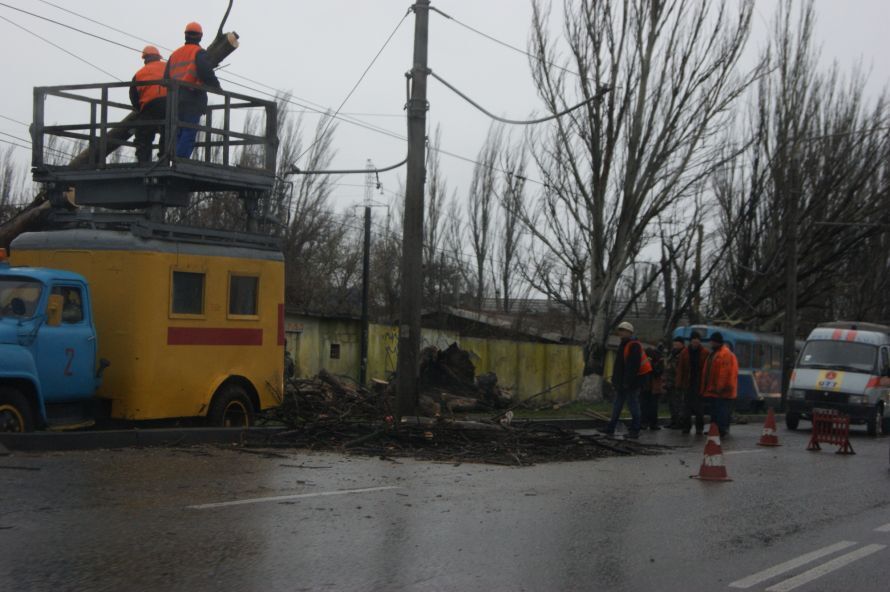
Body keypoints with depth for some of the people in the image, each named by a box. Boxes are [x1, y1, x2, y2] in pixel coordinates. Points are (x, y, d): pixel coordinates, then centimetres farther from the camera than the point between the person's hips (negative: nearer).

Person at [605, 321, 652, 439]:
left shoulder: (634, 346, -15)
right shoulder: (623, 345, 16)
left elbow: (633, 366, -22)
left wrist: (628, 382, -24)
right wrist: (616, 380, 19)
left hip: (631, 382, -10)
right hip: (622, 383, 10)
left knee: (633, 405, -4)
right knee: (617, 406, 12)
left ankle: (634, 431, 1)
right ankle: (610, 429, 16)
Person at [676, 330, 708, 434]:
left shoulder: (704, 353, 0)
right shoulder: (684, 353, 4)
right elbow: (680, 369, 2)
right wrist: (679, 383, -3)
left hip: (699, 385, -1)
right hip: (688, 384, 1)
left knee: (699, 407, 2)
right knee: (687, 407, 4)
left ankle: (699, 427, 9)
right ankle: (686, 426, 11)